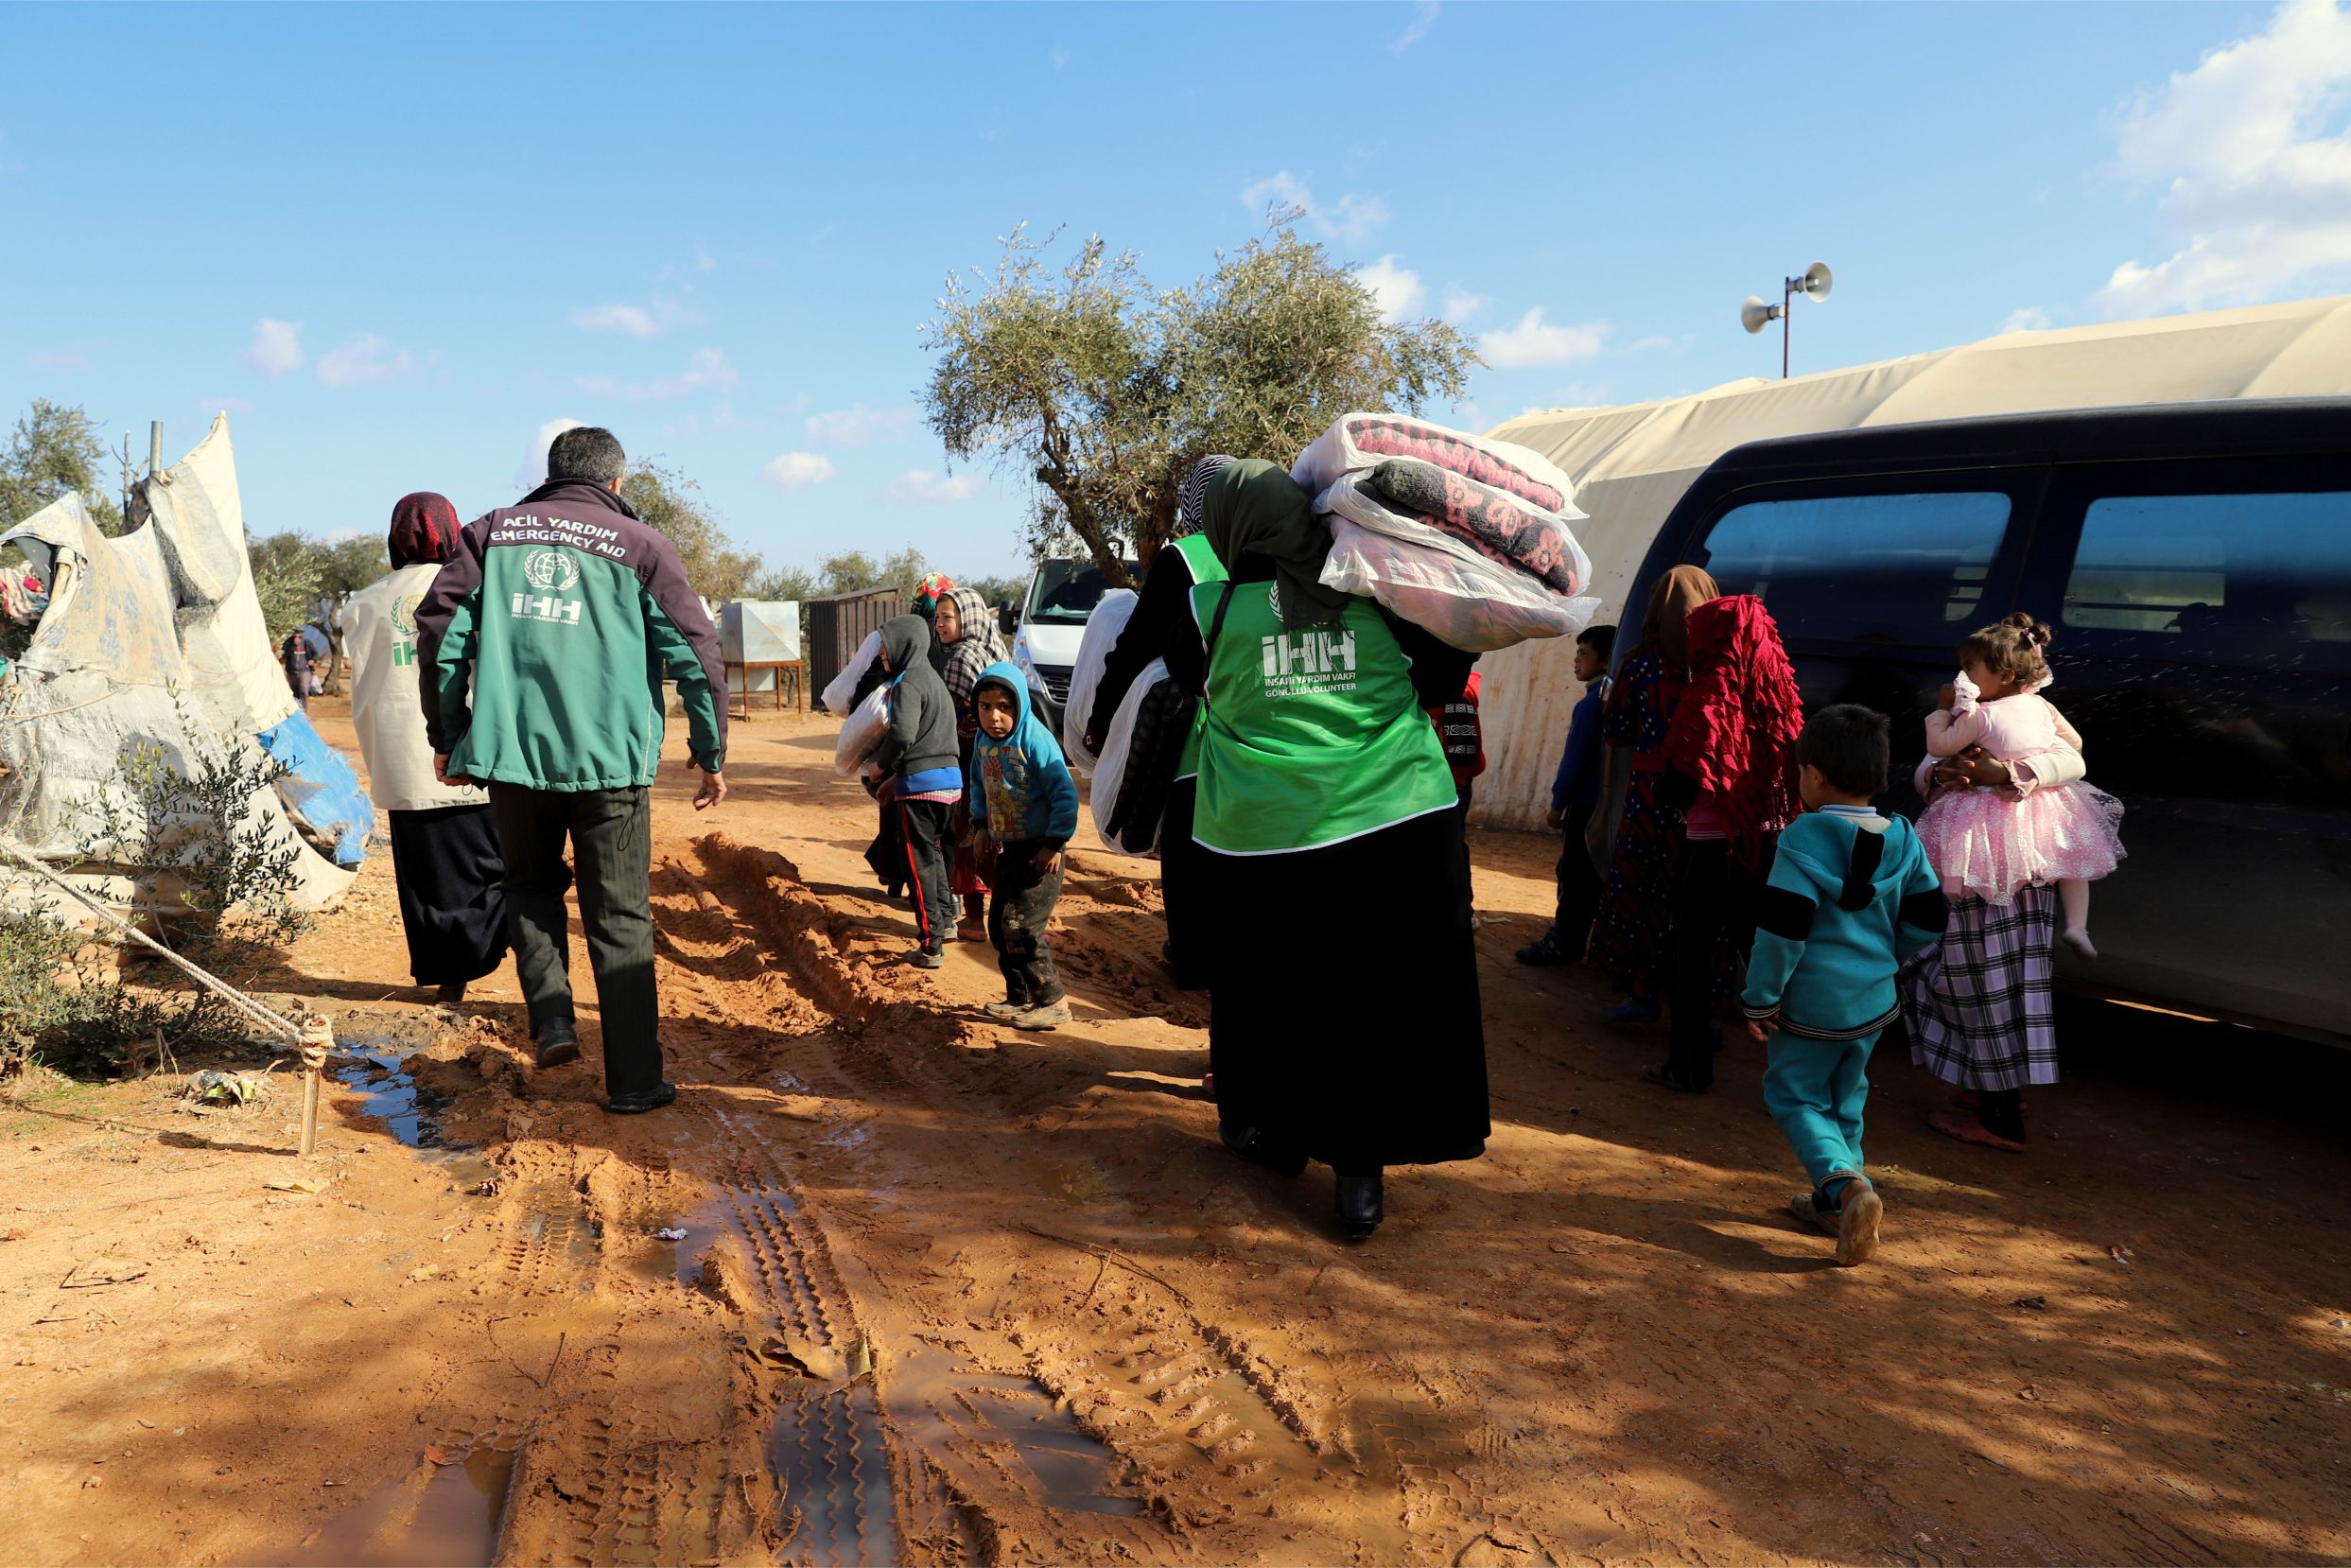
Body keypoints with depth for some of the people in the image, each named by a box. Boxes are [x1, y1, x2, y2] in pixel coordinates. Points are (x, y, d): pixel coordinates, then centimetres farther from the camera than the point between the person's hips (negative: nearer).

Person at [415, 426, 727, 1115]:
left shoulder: (492, 533, 10)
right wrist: (711, 754, 8)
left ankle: (551, 1016, 9)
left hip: (510, 751, 2)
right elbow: (695, 652, -1)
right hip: (610, 759, -2)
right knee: (620, 919, 6)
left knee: (531, 884, 25)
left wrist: (447, 736, 13)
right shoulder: (640, 544, 3)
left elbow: (439, 628, 4)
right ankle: (633, 1079, 9)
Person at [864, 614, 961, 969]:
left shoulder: (908, 682, -12)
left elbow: (902, 734, -25)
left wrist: (880, 766, -8)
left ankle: (930, 947, -1)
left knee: (919, 861, -3)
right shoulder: (931, 677, 18)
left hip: (921, 782, -9)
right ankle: (944, 920, 34)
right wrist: (896, 775, 20)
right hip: (949, 776, 9)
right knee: (934, 852, 23)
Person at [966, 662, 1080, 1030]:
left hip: (1039, 851, -8)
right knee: (999, 925, 13)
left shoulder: (1034, 740, -20)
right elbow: (977, 784, 22)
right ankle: (1019, 998, 27)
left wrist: (1054, 843, -18)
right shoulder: (983, 742, 3)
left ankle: (1052, 1002, 0)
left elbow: (1065, 793, -20)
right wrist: (982, 824, 12)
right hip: (1007, 848, 8)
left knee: (1020, 926, -12)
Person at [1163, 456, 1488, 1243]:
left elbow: (1186, 673, 14)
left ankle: (1280, 1131, 35)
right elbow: (1443, 682, 6)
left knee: (1269, 994, 18)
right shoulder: (1377, 588, -3)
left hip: (1261, 845, 0)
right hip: (1397, 831, 1)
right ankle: (1361, 1170, 15)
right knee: (1380, 999, 10)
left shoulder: (1208, 609, -6)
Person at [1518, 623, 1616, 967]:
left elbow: (1574, 760, -17)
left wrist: (1558, 804, -9)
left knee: (1576, 874, -3)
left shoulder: (1590, 704, -17)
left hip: (1588, 804, -9)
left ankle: (1565, 942, 1)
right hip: (1610, 802, 9)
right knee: (1597, 875, 13)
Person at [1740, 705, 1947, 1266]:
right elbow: (1926, 920, 8)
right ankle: (1835, 1202, 28)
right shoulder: (1902, 841, 1)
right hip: (1875, 1000, 6)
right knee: (1844, 1098, 20)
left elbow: (1781, 930, -20)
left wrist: (1760, 1000, -11)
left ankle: (1845, 1184, -16)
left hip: (1813, 1002, -6)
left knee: (1794, 1095, 5)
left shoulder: (1803, 841, -18)